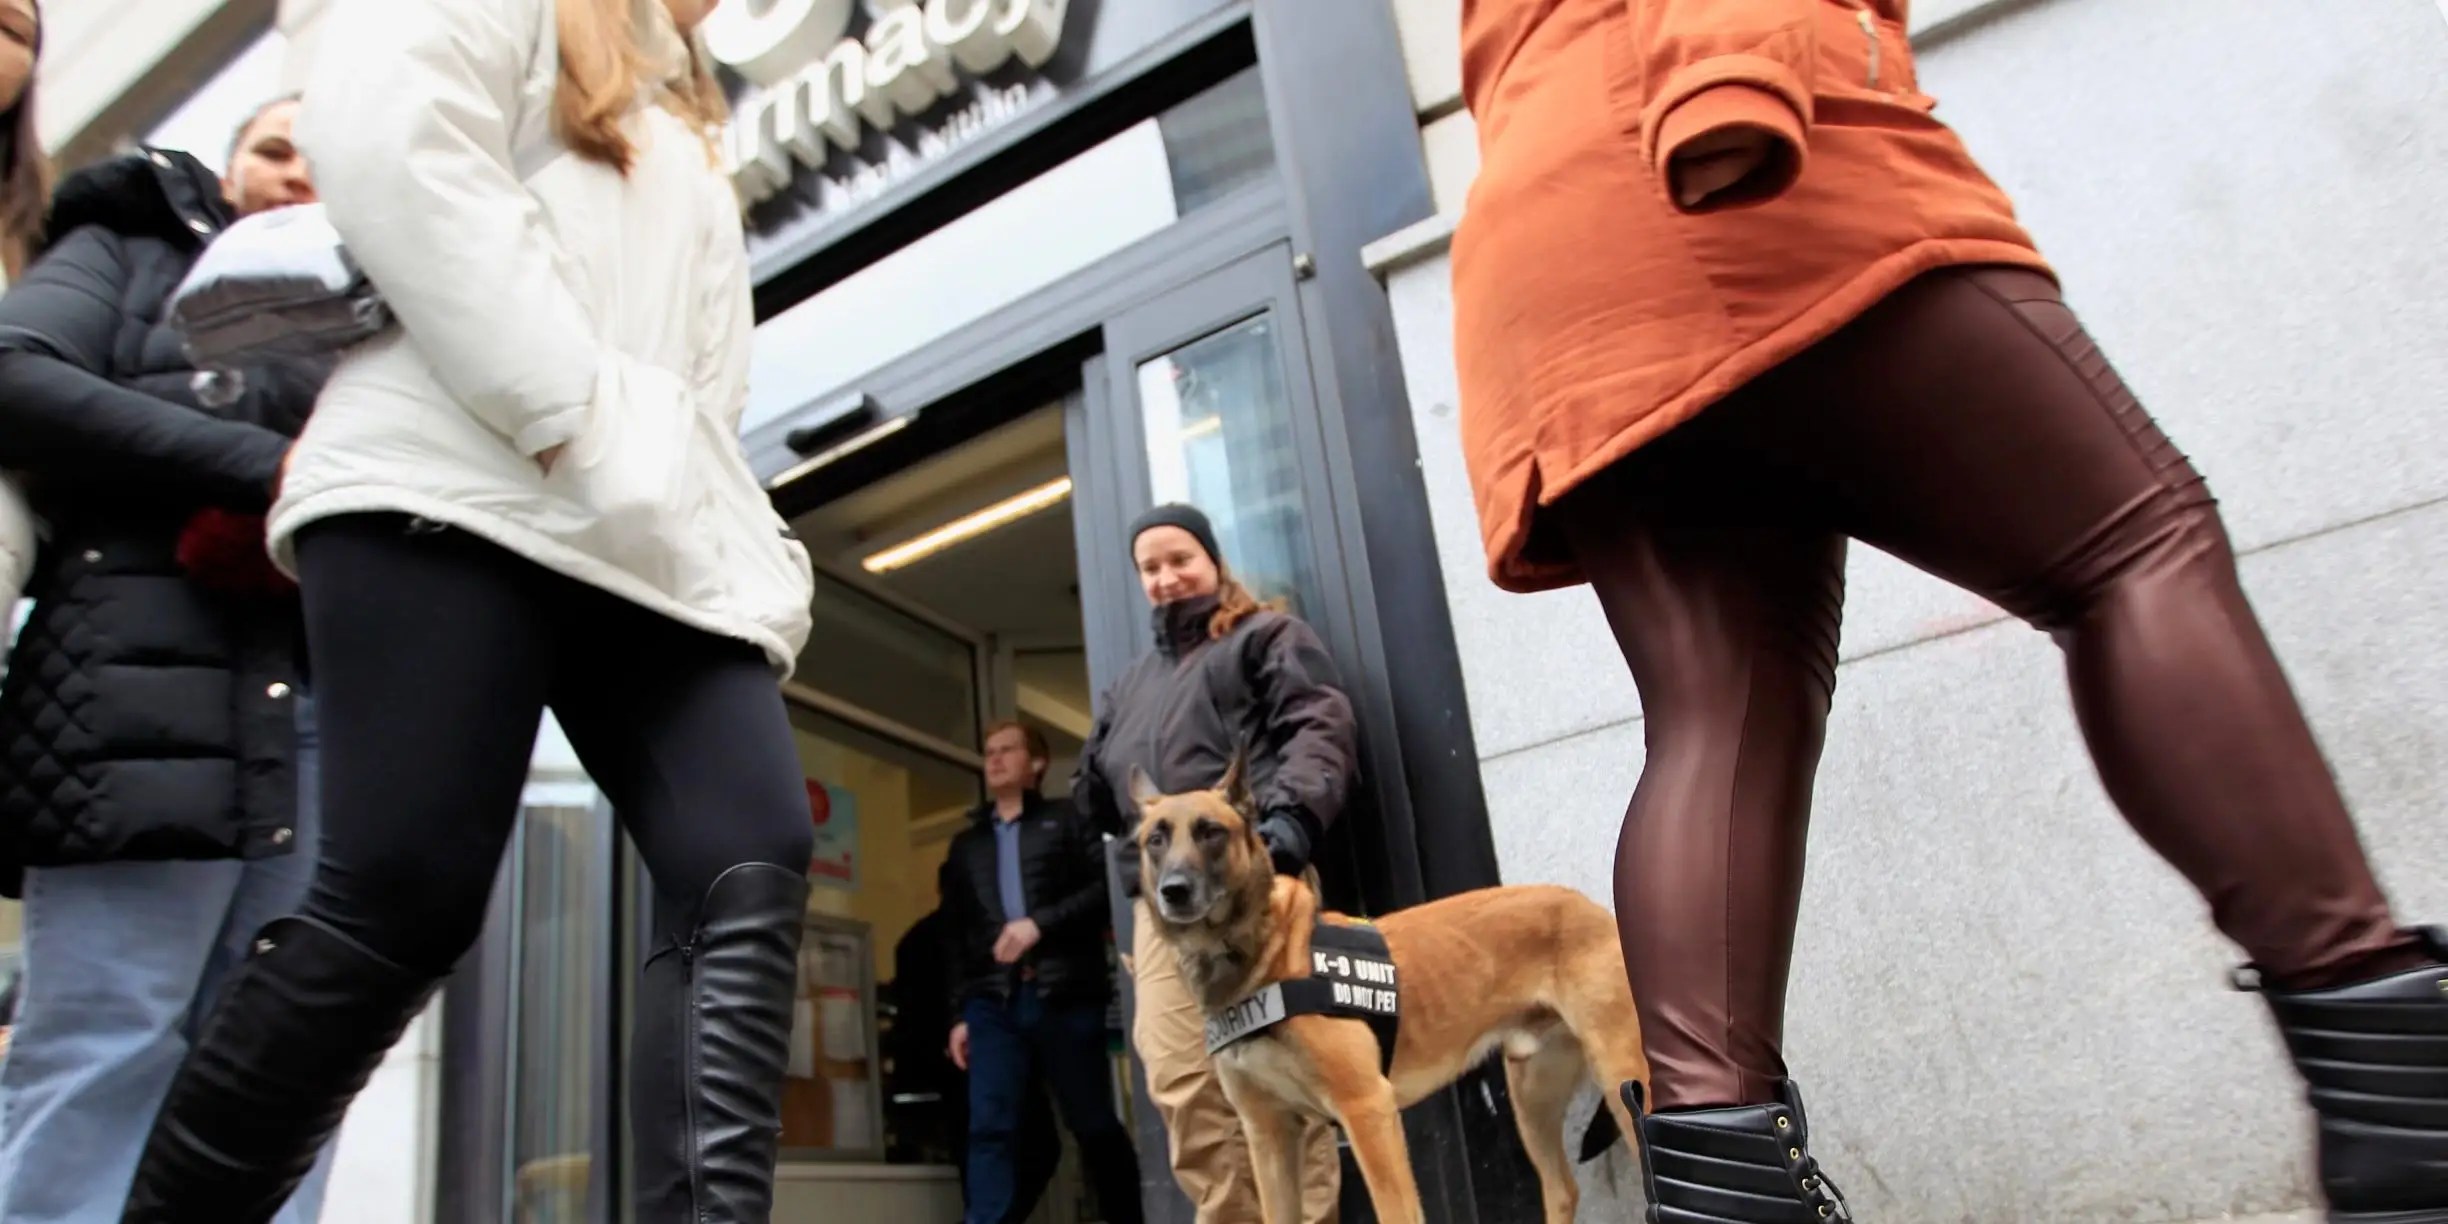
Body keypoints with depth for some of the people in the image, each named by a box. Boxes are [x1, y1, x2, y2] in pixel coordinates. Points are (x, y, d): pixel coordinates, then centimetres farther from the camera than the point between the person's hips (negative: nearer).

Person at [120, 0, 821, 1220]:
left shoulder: (680, 141, 35)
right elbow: (380, 140, -8)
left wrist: (752, 566, 6)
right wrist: (576, 418, -13)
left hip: (650, 547, 7)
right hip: (456, 494, -6)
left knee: (747, 872, -12)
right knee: (406, 895, -12)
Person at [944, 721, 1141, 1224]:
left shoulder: (1067, 820, 13)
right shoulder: (965, 844, 23)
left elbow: (1109, 886, -2)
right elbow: (954, 935, 18)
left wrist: (1041, 922, -12)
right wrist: (958, 1012, 11)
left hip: (1065, 995, -3)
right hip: (993, 1001, 3)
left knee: (1094, 1125, 4)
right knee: (990, 1128, -10)